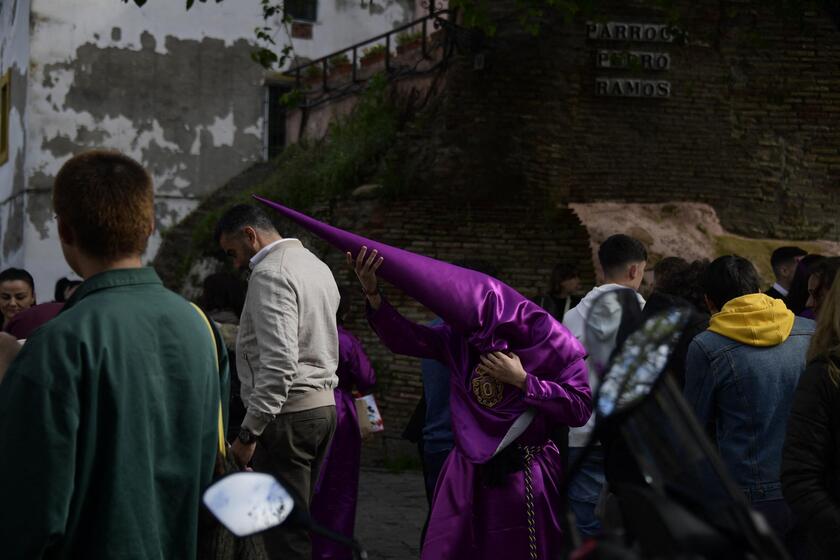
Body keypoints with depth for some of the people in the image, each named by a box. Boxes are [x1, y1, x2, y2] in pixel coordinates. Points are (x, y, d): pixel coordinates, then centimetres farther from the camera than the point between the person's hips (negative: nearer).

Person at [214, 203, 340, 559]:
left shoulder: (270, 274, -13)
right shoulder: (316, 265, 17)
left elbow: (278, 362, -22)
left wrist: (248, 432, -20)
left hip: (287, 414, -9)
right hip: (323, 406, 9)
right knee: (299, 524, 12)